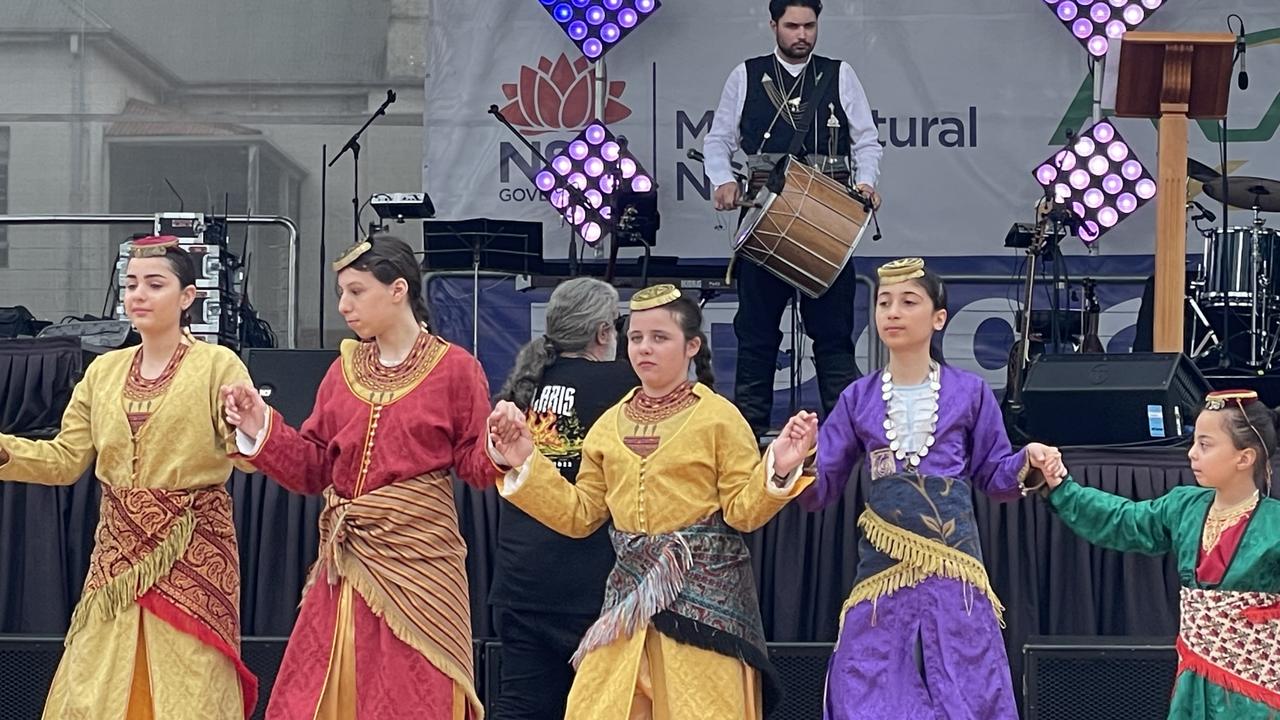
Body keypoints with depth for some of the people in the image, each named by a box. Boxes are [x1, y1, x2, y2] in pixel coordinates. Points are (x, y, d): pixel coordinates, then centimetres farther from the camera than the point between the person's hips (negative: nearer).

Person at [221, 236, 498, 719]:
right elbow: (313, 468, 9)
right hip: (345, 564, 5)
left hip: (417, 556, -5)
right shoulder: (344, 368, 10)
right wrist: (261, 430, -4)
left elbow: (475, 464, -2)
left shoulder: (453, 368, -2)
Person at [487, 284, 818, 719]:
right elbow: (579, 515, 13)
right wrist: (525, 465, 7)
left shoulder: (719, 418, -3)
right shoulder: (610, 425, 12)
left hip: (705, 596, -5)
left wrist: (778, 470, -24)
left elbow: (744, 511, -6)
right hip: (630, 597, 5)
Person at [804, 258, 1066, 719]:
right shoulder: (858, 400, 8)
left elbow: (995, 477, 10)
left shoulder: (970, 393, 3)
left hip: (954, 574, -1)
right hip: (883, 570, 1)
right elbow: (821, 489, 7)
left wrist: (1029, 460, -10)